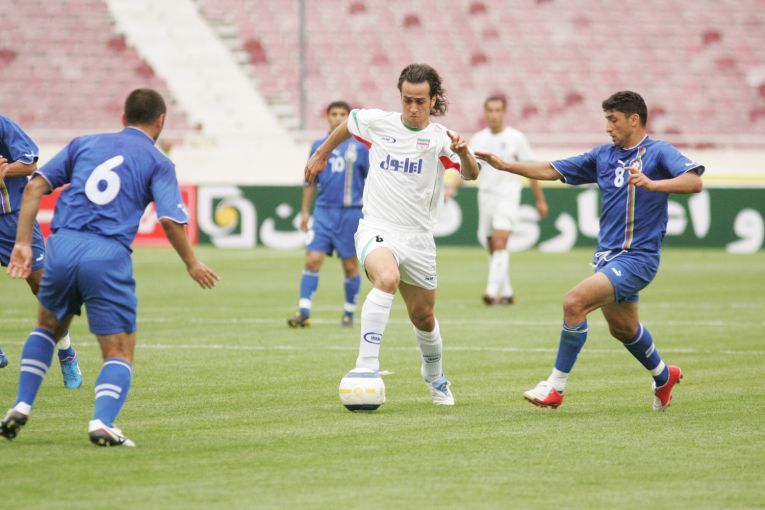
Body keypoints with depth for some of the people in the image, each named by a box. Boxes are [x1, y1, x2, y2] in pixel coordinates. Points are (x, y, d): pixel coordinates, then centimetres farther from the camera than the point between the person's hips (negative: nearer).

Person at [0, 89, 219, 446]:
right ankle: (102, 422, -19)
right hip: (109, 256, -3)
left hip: (62, 246, 4)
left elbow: (35, 187, 10)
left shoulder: (84, 144, 19)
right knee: (120, 352, 5)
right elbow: (170, 220, -4)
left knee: (49, 326, 30)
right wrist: (192, 264, 10)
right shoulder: (158, 163, 9)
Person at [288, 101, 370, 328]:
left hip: (350, 213, -2)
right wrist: (305, 211, 10)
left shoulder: (360, 146, 2)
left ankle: (349, 313, 17)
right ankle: (304, 313, -11)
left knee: (350, 265, 4)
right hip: (323, 212, 2)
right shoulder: (318, 146, 9)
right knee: (312, 260, -9)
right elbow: (311, 181, 14)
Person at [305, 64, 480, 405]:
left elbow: (471, 175, -20)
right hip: (377, 229, -2)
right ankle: (366, 366, -36)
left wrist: (463, 153, -41)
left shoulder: (440, 138, -5)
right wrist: (321, 155, 30)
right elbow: (346, 124, 21)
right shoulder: (377, 122, -1)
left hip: (418, 238, 2)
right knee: (387, 278, -34)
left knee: (423, 316, 14)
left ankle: (434, 377, 44)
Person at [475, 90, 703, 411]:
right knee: (623, 328, 22)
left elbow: (694, 182, -24)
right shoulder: (604, 156, 12)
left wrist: (652, 183, -37)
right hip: (608, 257, 8)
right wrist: (506, 166, 7)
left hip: (637, 257, -8)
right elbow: (552, 171, 15)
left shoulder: (659, 153, -8)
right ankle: (664, 377, 48)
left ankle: (556, 387, -14)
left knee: (575, 302, -22)